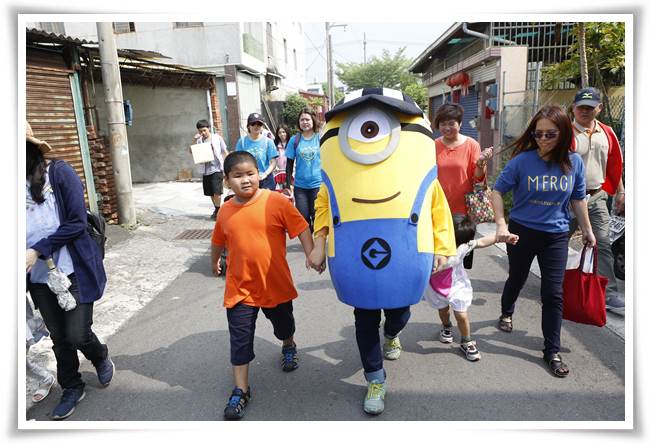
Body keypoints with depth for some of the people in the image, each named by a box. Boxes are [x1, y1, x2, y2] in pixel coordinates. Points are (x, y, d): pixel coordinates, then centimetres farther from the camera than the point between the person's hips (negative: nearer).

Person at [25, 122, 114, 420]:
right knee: (59, 337, 14)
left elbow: (76, 223, -14)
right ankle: (71, 387, 36)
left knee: (77, 335, -1)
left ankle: (101, 358, 34)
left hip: (75, 271, -4)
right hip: (39, 278, 4)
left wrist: (37, 250, -18)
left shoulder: (59, 172, -11)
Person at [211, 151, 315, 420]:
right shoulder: (226, 211, -3)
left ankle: (289, 347, 57)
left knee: (284, 325, 23)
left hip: (276, 284, -1)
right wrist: (215, 262, 29)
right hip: (240, 288, 1)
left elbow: (301, 228, -13)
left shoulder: (276, 202, -15)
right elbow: (219, 241, 15)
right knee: (240, 340, 4)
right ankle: (241, 391, 19)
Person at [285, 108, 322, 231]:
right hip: (300, 185, 1)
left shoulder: (320, 138, -1)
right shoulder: (294, 140, 2)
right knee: (303, 217, 5)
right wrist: (288, 185, 1)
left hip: (318, 184, -1)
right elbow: (289, 164, 5)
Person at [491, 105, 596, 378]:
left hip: (556, 236, 1)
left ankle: (552, 352, 16)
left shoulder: (574, 162, -6)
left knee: (553, 294, 2)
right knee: (517, 278, 20)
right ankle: (506, 313, 51)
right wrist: (501, 224, -19)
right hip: (521, 231, -1)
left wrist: (587, 230, 12)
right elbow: (498, 191, -8)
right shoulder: (522, 160, -14)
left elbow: (578, 199, 6)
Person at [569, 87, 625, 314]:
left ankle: (610, 295, 6)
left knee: (602, 245, 2)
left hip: (597, 197, 4)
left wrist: (620, 192, 16)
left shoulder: (607, 133, 8)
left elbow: (614, 166, 16)